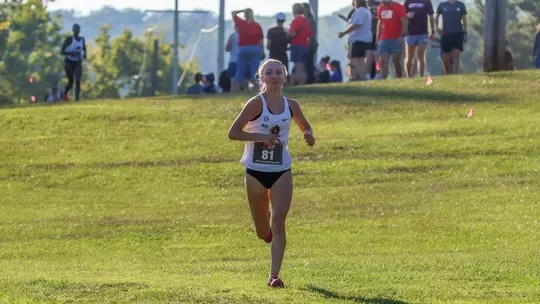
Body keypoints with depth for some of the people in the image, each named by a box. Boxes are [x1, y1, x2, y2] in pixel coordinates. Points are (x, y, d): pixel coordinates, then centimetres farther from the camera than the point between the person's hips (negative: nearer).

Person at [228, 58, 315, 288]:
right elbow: (233, 133, -17)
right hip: (256, 172, -2)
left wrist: (309, 135, -3)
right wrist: (260, 137, -28)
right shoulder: (256, 104, -11)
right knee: (263, 232, 9)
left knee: (278, 222, -14)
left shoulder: (291, 106, 1)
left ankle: (274, 275, -12)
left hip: (281, 172, 2)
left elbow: (305, 126, 20)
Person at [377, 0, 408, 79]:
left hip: (396, 39, -5)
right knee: (383, 60, -5)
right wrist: (378, 38, 16)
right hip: (384, 39, 5)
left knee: (396, 60, -1)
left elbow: (404, 22, -9)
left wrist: (402, 36, -20)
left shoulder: (398, 7, -4)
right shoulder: (381, 8, 14)